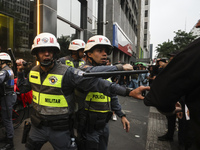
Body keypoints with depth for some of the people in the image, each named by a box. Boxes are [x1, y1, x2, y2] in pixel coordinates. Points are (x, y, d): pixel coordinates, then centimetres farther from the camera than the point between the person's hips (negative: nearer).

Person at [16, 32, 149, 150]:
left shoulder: (67, 72, -22)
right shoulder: (34, 71, -1)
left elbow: (96, 83, -31)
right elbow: (23, 88, 18)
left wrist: (128, 92, -38)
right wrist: (20, 71, 1)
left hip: (60, 128, -5)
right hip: (37, 126, 6)